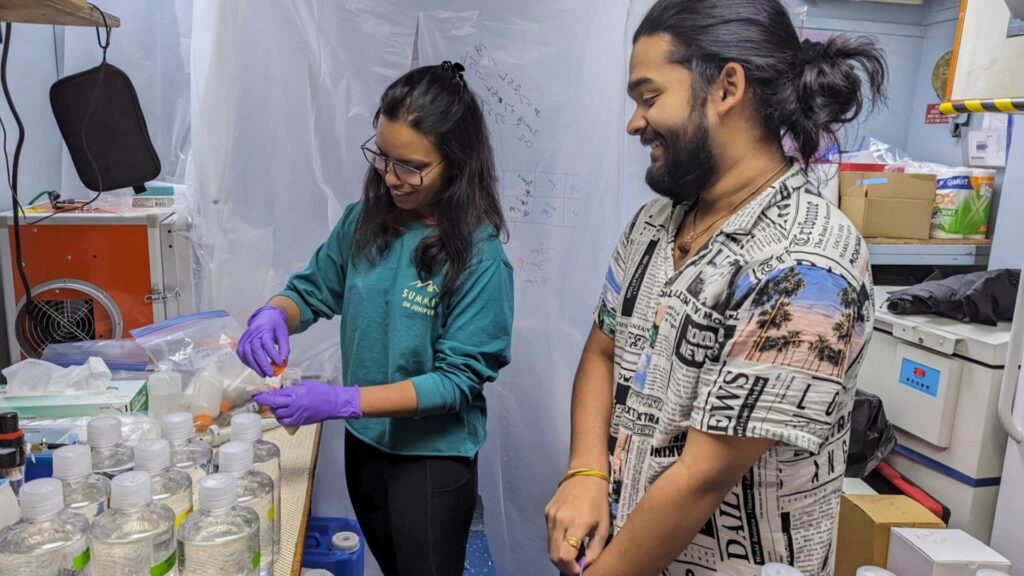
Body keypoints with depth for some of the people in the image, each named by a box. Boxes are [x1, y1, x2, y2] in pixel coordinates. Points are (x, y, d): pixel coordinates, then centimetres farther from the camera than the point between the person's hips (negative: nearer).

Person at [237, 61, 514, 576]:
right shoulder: (364, 221, -5)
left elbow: (459, 379, -22)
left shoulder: (478, 255, -21)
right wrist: (274, 315, -17)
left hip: (433, 458, -5)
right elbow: (313, 289, 7)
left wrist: (343, 401, -28)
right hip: (363, 443, 6)